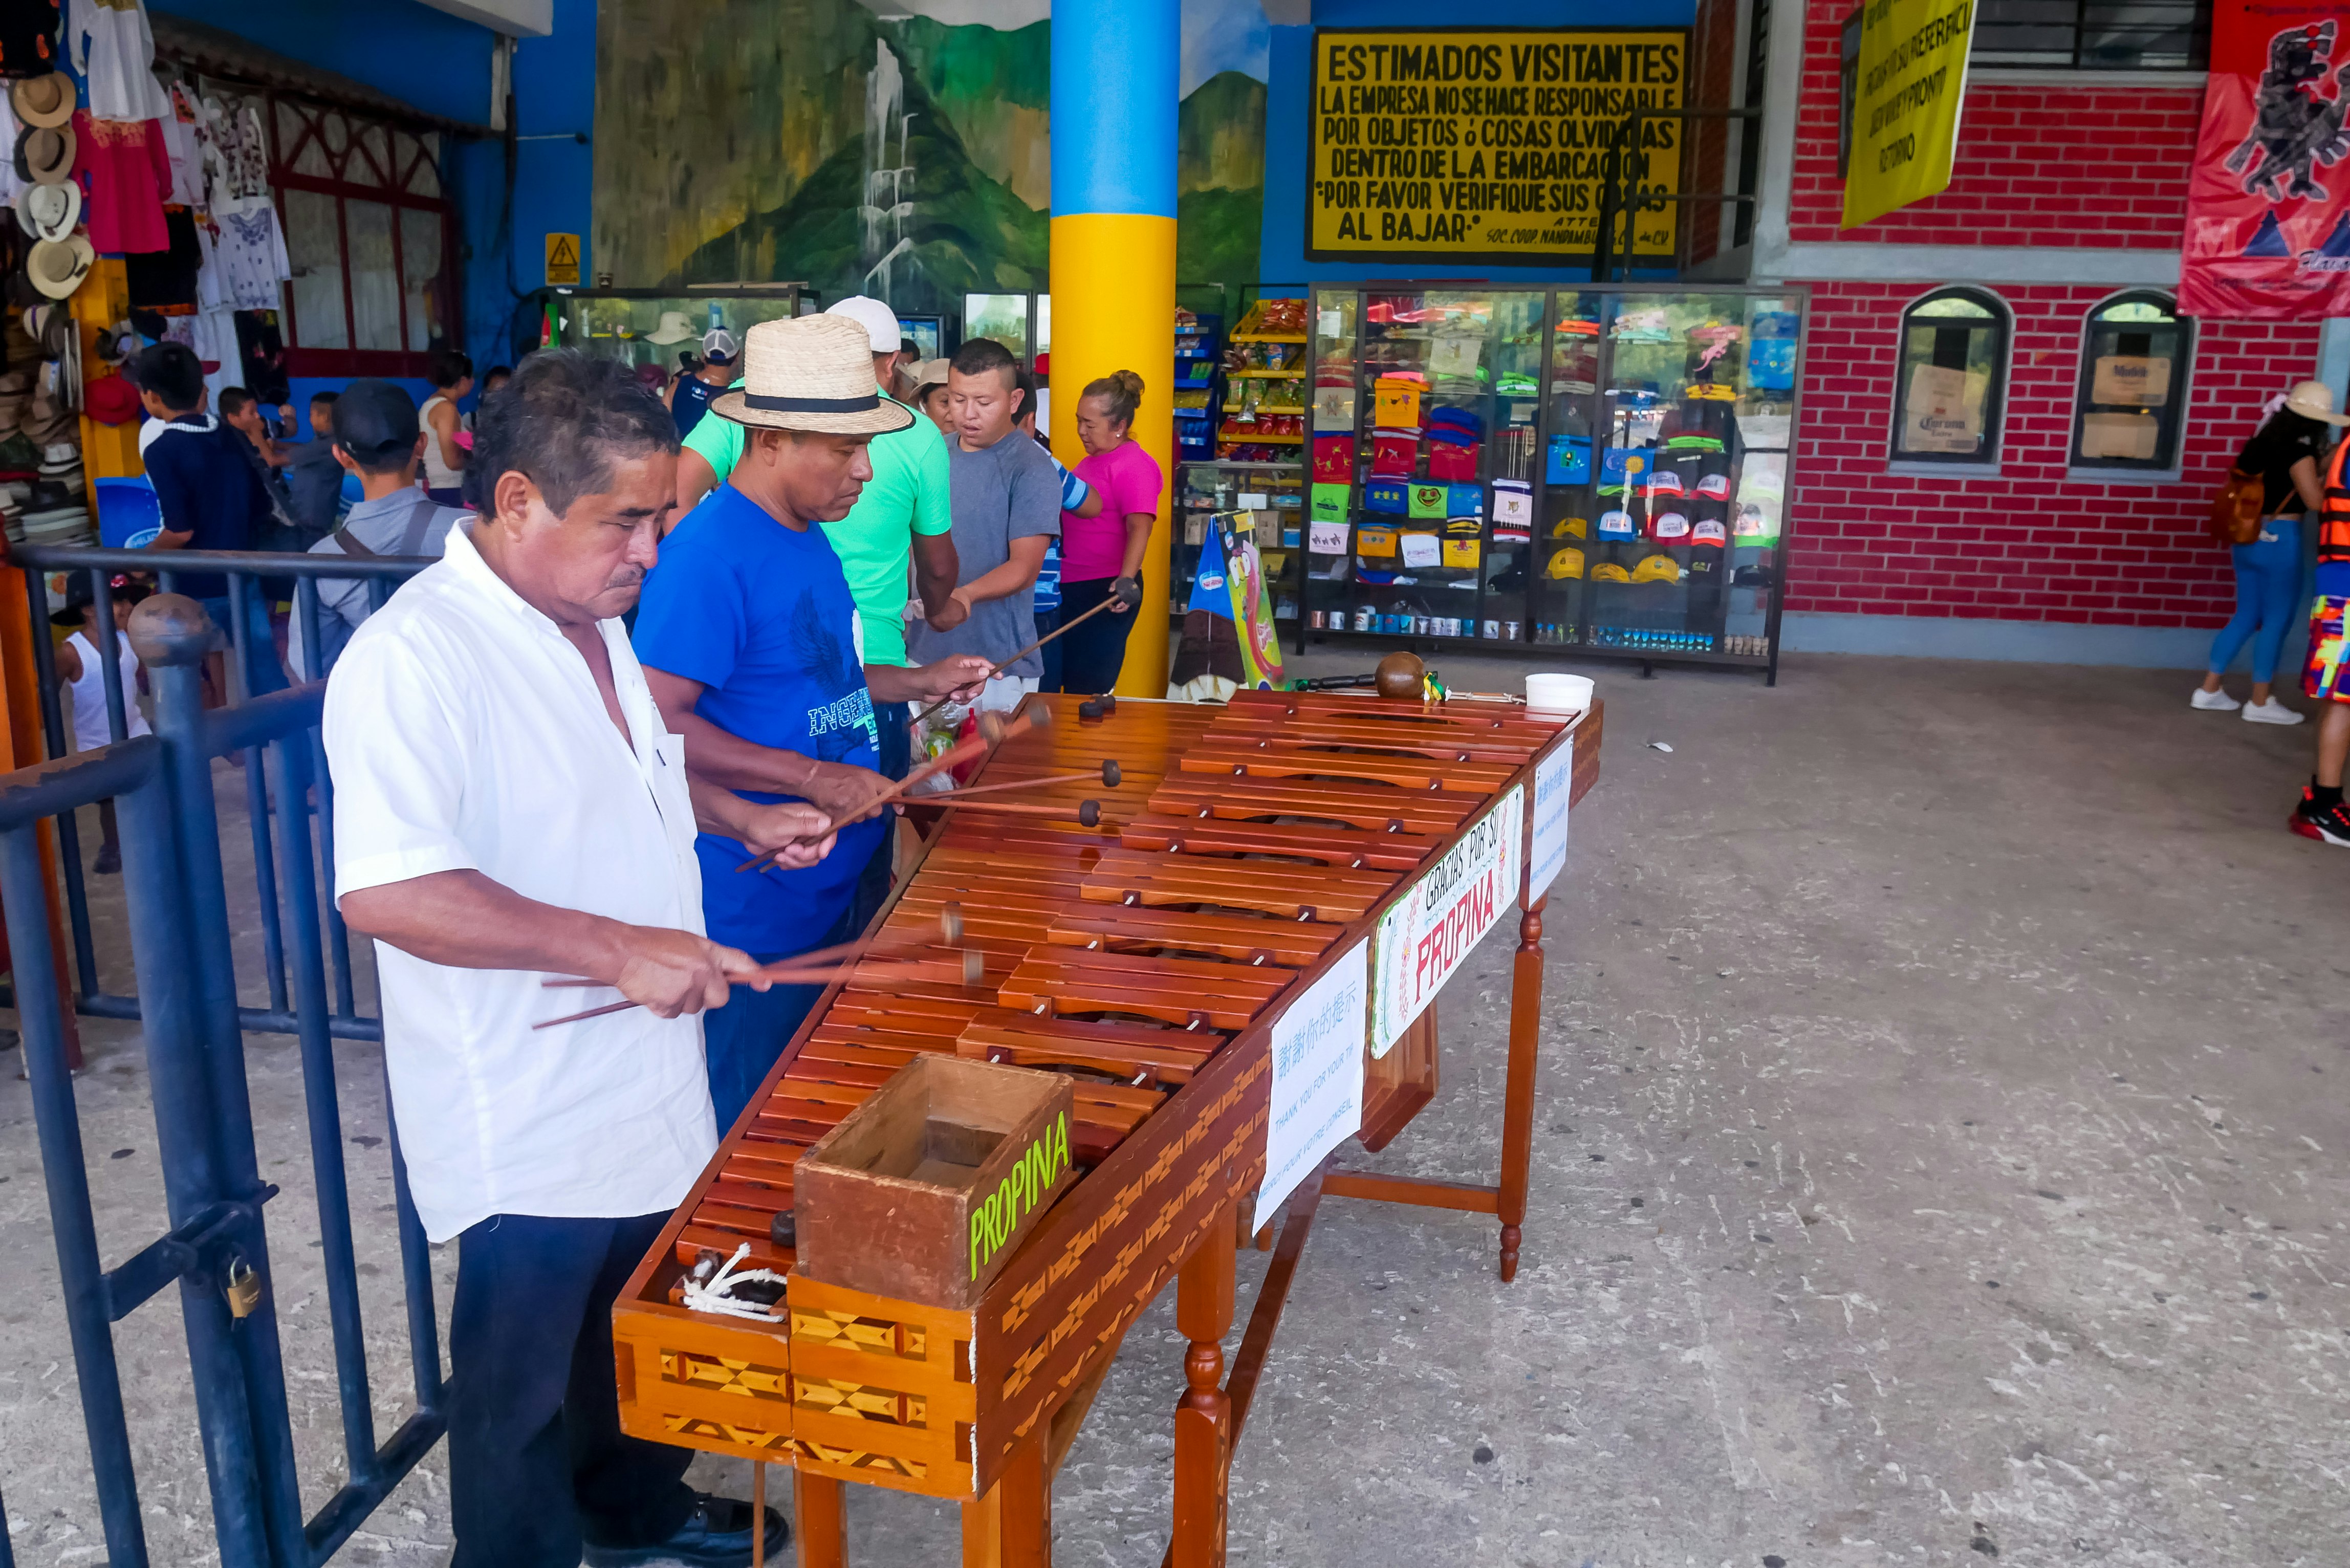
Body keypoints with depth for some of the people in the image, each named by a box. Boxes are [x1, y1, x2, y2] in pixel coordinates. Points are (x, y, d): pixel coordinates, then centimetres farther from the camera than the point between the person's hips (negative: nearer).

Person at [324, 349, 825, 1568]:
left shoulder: (593, 622, 6)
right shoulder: (411, 657, -25)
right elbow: (383, 890, -33)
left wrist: (740, 818, 9)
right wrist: (616, 947, -34)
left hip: (647, 1090, 9)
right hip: (529, 1138, -9)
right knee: (525, 1390, 13)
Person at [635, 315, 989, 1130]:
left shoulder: (808, 536, 9)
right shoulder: (707, 557, -21)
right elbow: (655, 723, -27)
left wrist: (917, 682, 11)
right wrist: (814, 778, -29)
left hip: (834, 892, 9)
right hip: (750, 918, -9)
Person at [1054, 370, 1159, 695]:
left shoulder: (1133, 466, -14)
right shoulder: (1093, 460, 16)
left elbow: (1139, 526, -26)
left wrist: (1127, 579, -38)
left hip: (1106, 594, -10)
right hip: (1070, 588, 10)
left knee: (1088, 692, -7)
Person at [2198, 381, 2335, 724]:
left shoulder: (2264, 442, 7)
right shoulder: (2299, 451, -15)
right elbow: (2315, 501, -18)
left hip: (2249, 537, 8)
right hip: (2279, 540, -8)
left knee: (2247, 616, 16)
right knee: (2276, 621, 3)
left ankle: (2209, 690, 16)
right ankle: (2260, 703, 9)